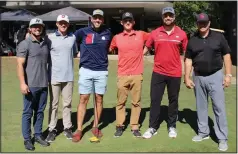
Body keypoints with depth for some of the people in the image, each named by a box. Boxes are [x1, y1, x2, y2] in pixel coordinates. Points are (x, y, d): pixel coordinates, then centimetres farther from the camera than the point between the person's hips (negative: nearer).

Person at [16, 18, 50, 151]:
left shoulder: (46, 42, 8)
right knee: (28, 113, 4)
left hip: (44, 84, 5)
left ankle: (38, 135, 23)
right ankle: (27, 139, 14)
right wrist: (22, 83, -17)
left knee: (40, 111, 12)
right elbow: (20, 65, -10)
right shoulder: (25, 44, -6)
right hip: (31, 85, -5)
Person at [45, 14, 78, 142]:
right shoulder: (50, 37, -2)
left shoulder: (73, 37, 7)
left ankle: (67, 128, 20)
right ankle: (52, 129, 14)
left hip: (69, 76, 3)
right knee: (54, 104, 5)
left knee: (67, 103, 10)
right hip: (54, 76, -2)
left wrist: (67, 61, 8)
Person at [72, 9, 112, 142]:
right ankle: (79, 130, 7)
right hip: (86, 71, -2)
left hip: (102, 72, 2)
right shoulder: (83, 31, -1)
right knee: (83, 99, 0)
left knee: (99, 99, 8)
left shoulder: (108, 33, 4)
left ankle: (95, 127, 23)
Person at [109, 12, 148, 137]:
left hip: (137, 75, 0)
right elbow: (109, 50, 16)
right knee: (120, 102, 7)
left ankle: (135, 127, 17)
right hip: (122, 75, 0)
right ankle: (119, 126, 19)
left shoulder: (141, 35, 4)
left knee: (136, 102, 7)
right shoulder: (117, 38, 6)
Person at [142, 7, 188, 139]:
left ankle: (172, 126, 26)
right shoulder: (155, 33, 1)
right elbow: (146, 48, 9)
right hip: (158, 72, 0)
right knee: (155, 100, 4)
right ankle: (153, 127, 15)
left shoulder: (181, 34, 0)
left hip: (175, 73, 0)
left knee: (173, 101, 11)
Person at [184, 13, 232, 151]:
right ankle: (203, 132, 27)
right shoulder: (192, 40, 5)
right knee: (201, 106, 12)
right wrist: (187, 77, 1)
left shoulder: (218, 36, 0)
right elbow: (188, 60, 7)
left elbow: (226, 55, 1)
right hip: (198, 77, 3)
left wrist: (228, 74, -6)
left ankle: (222, 138, 6)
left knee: (219, 106, -3)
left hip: (215, 75, -3)